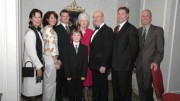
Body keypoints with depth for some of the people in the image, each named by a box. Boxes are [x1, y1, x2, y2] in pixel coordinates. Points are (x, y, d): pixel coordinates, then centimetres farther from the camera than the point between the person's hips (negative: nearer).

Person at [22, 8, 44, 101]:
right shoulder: (30, 32, -17)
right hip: (32, 65, -8)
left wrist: (40, 65, 11)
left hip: (37, 64, 8)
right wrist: (39, 67, -15)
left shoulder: (38, 31, 10)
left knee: (35, 89, 17)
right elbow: (31, 52, -20)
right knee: (31, 90, 3)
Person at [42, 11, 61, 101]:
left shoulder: (45, 29, 13)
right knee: (50, 83, 2)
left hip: (46, 57, 10)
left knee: (47, 82, 18)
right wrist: (56, 62, -14)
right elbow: (52, 47, -19)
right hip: (50, 58, -9)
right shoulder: (50, 29, -15)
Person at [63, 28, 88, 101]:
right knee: (71, 92, 10)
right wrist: (67, 75, -9)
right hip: (71, 75, 0)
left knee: (79, 92, 10)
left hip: (80, 76, 1)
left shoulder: (84, 48, 3)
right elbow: (66, 63, -2)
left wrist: (84, 75, -7)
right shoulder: (67, 48, 2)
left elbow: (85, 62, -1)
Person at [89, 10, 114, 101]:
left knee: (102, 86, 6)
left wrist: (103, 65, -21)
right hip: (94, 65, 8)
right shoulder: (96, 31, 15)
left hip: (101, 65, -8)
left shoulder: (108, 30, -12)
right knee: (95, 86, 18)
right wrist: (91, 63, 8)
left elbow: (108, 49, -19)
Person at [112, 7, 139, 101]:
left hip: (125, 65, -7)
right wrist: (113, 61, 10)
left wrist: (130, 62, -7)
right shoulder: (116, 28, 14)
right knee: (115, 87, 19)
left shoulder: (131, 29, -12)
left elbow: (135, 47, -12)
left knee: (125, 89, 6)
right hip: (115, 65, 8)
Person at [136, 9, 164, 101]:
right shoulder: (138, 31, 11)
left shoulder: (158, 30, -2)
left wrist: (156, 62, -20)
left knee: (148, 88, 2)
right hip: (139, 65, 4)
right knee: (141, 89, 11)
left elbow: (160, 49, -7)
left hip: (150, 65, -4)